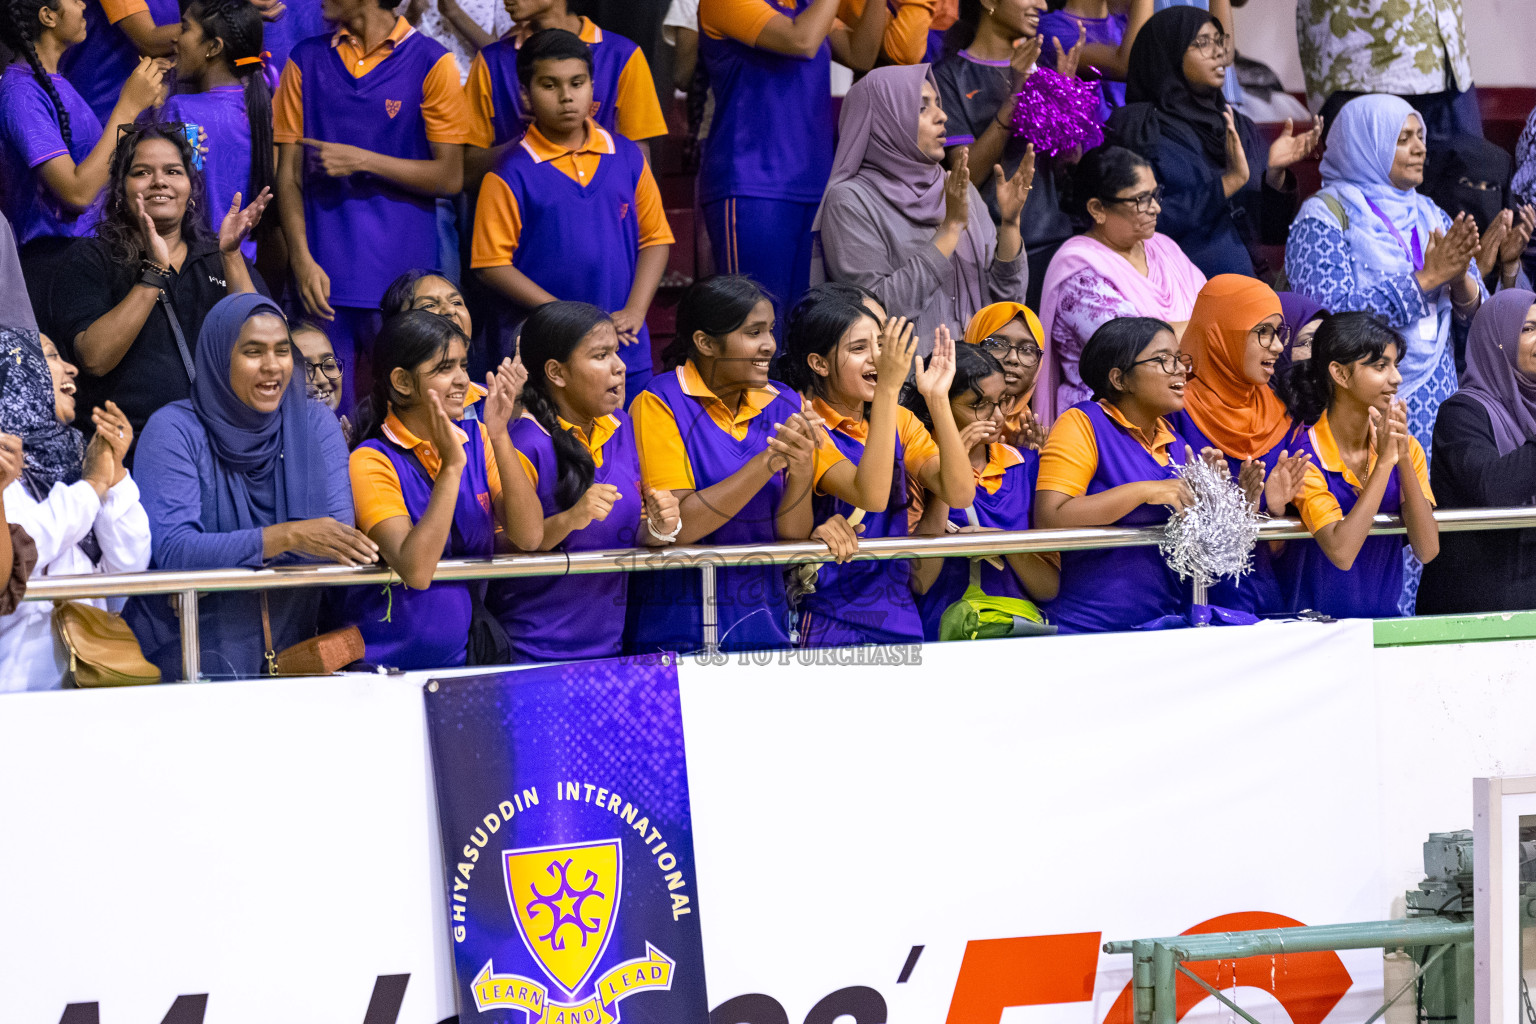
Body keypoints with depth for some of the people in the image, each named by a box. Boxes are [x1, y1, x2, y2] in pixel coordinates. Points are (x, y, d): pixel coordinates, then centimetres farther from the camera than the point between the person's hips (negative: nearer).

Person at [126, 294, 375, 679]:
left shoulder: (316, 424, 7)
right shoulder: (173, 430, -4)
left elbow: (339, 537, -3)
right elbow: (172, 551, -15)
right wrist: (287, 536, -25)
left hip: (288, 647, 3)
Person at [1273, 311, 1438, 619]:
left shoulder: (1407, 446, 6)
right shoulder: (1303, 451, -9)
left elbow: (1427, 551, -5)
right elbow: (1341, 552, -21)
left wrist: (1404, 458, -13)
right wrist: (1385, 461, -18)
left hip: (1384, 618, 4)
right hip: (1313, 624, -4)